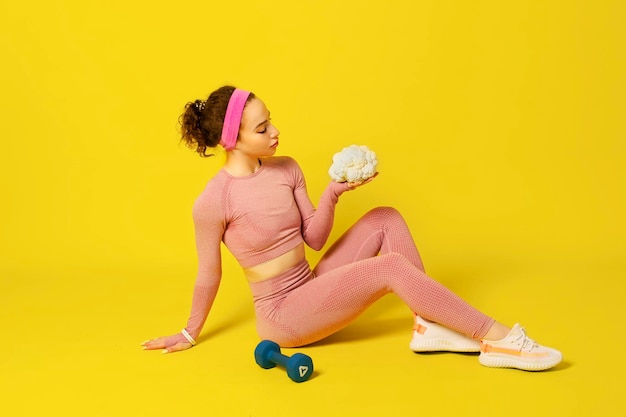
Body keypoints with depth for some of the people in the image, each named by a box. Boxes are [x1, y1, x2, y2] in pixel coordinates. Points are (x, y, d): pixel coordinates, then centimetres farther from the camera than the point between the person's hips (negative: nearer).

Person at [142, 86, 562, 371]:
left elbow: (314, 238, 3)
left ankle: (428, 326, -8)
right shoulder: (213, 202, -20)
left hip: (311, 289, 8)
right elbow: (209, 274, -7)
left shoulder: (286, 169, 0)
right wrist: (190, 334, 4)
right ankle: (497, 340, -17)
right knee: (392, 267, -23)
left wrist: (332, 195, -14)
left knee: (385, 219, -2)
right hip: (281, 315, -7)